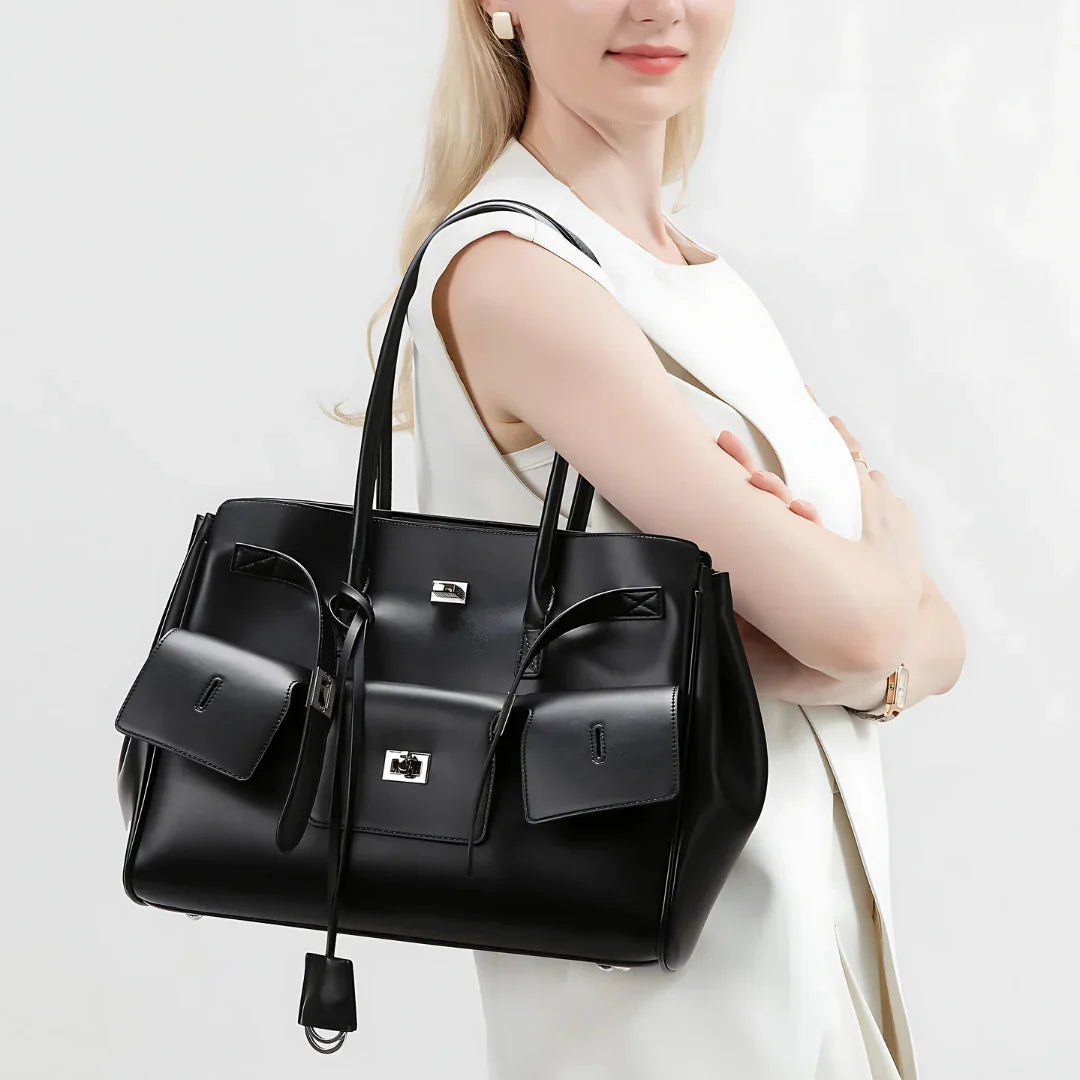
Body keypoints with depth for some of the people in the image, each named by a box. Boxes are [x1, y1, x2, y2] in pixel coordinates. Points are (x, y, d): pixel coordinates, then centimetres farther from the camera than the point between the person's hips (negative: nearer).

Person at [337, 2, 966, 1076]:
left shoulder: (713, 282, 8)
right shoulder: (506, 270, -18)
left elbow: (933, 635, 3)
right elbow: (847, 617, -22)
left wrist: (840, 661, -17)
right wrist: (889, 536, -2)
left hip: (826, 899, 8)